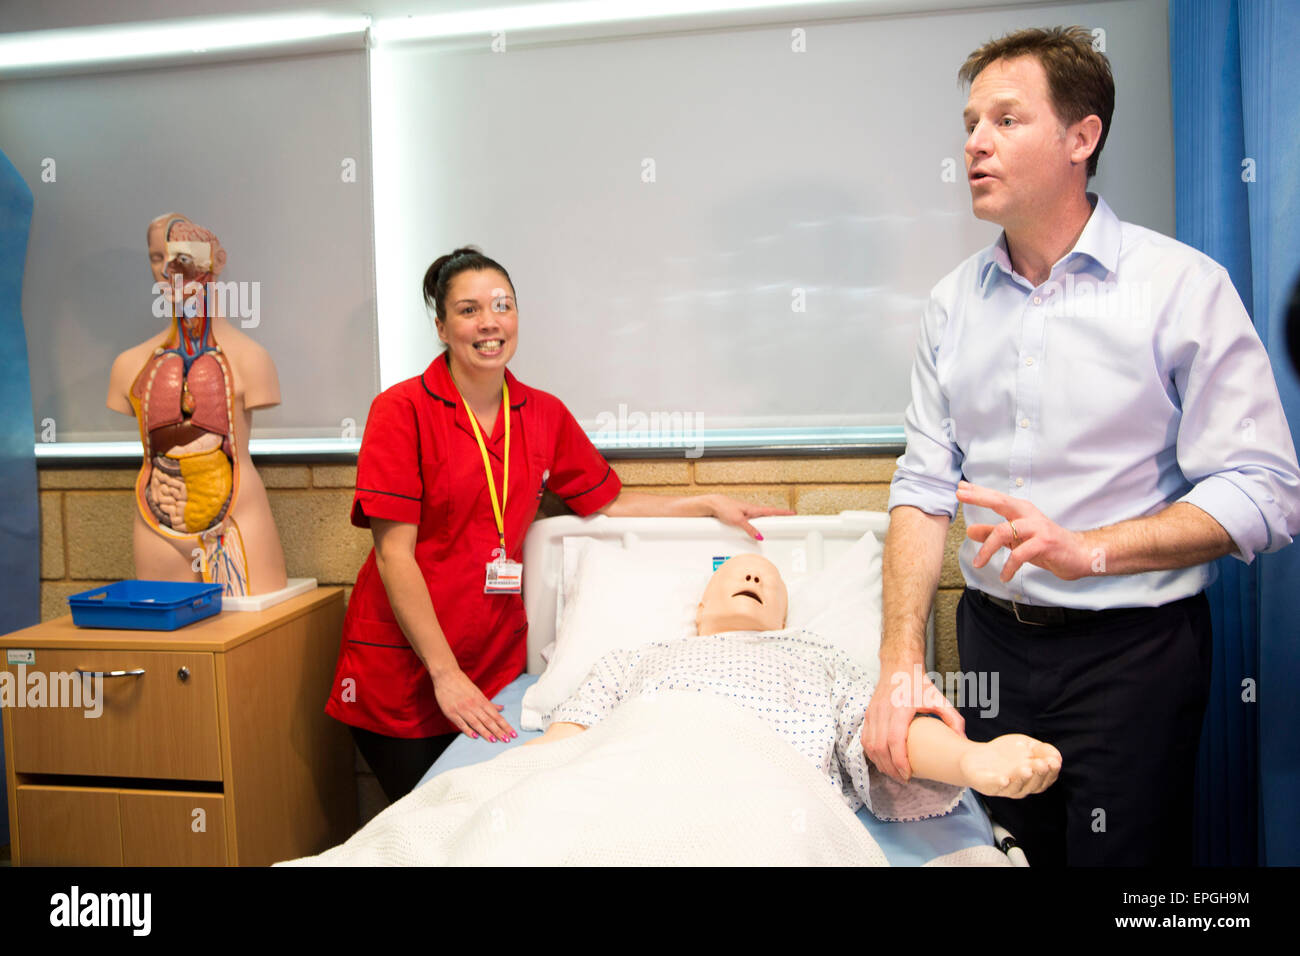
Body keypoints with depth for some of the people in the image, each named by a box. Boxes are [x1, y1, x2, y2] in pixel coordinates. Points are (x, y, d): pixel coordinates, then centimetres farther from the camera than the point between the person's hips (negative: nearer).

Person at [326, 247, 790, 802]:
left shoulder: (544, 415, 4)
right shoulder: (403, 411, -10)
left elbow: (608, 503, 15)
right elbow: (394, 554, -13)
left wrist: (711, 503, 6)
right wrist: (445, 673, -17)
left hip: (498, 663, 4)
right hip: (401, 672, -3)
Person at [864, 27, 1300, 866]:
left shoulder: (1183, 286, -9)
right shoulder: (954, 302, 4)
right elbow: (925, 484, -2)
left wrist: (1089, 549, -26)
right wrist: (901, 662, -12)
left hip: (1134, 649, -4)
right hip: (993, 640, 4)